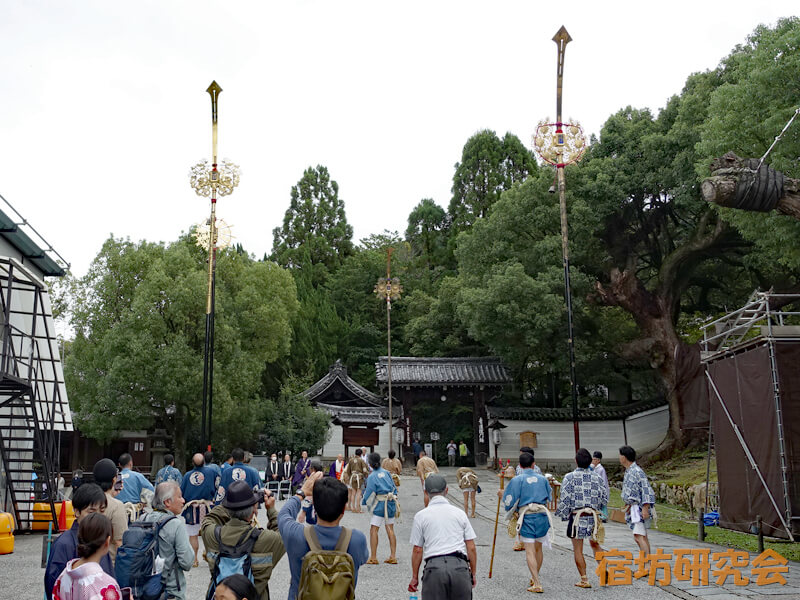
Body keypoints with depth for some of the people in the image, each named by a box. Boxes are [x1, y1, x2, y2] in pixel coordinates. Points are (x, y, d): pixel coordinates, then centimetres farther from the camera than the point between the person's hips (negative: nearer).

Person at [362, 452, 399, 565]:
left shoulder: (372, 476, -9)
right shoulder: (386, 472, 6)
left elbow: (369, 493, -8)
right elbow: (394, 487, 11)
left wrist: (364, 502, 8)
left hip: (380, 504, -6)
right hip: (391, 502, 6)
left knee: (373, 530, 0)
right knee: (390, 529, 11)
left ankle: (373, 558, 0)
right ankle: (393, 557, 11)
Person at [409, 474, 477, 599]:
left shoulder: (420, 516, 6)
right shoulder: (460, 513, 11)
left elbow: (417, 550, 5)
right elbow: (471, 548, 9)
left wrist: (414, 577, 15)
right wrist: (473, 574, 18)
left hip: (434, 567, -2)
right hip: (460, 566, 2)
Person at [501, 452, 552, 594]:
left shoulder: (517, 480, -3)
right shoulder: (542, 479, 9)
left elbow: (510, 502, -5)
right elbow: (550, 497, 20)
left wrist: (502, 495, 14)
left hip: (527, 518, -4)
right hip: (542, 515, 4)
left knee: (530, 551, -3)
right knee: (538, 548, 18)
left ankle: (537, 584, -9)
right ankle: (534, 578, 32)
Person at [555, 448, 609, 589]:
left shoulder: (569, 477, -8)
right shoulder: (596, 477, 2)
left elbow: (564, 499, -11)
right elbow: (605, 497, 7)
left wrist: (562, 514, 3)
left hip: (577, 517, -3)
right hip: (593, 516, 3)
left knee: (578, 550, 7)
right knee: (595, 544, 23)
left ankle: (584, 580, 10)